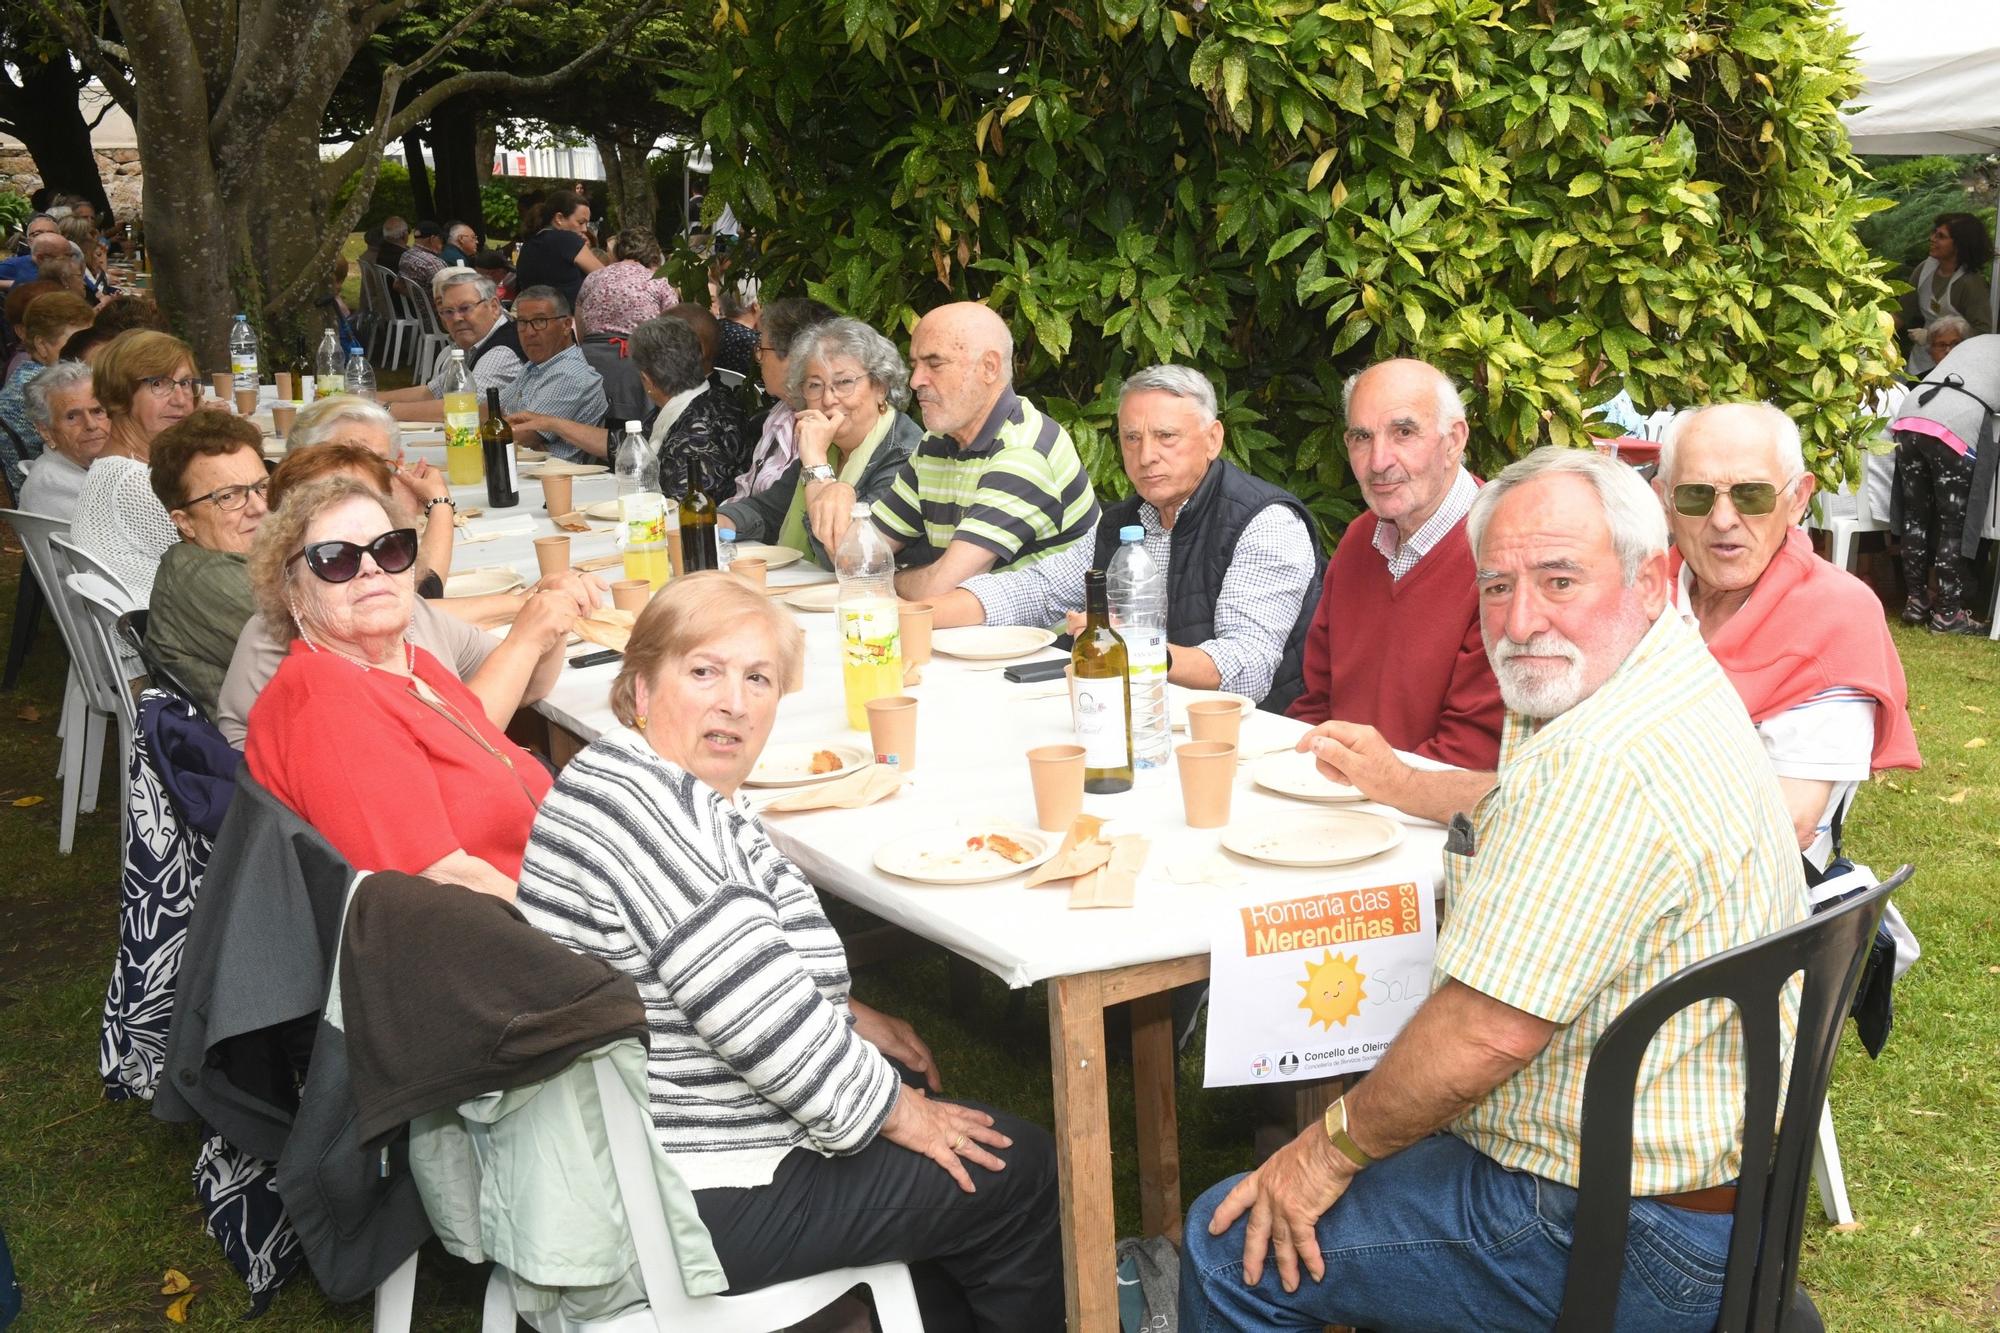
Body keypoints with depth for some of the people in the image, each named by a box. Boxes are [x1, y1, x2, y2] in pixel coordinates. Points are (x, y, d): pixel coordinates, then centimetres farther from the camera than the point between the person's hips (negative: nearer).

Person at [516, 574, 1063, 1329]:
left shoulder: (671, 794, 9)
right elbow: (759, 1013, -26)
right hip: (697, 1205, -11)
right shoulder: (645, 804, -24)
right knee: (1019, 1171, 1)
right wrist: (888, 1109, -14)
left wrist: (849, 1021, 16)